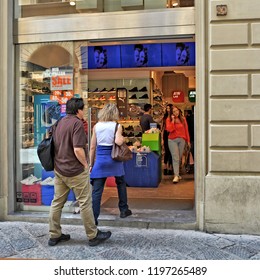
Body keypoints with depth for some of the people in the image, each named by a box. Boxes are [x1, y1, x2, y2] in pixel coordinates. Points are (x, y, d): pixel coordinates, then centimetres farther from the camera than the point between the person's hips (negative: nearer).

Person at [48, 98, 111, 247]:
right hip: (75, 171, -8)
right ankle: (93, 235, 12)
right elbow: (78, 149, -23)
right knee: (85, 203, 3)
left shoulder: (59, 123, 9)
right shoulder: (77, 123, -15)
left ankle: (55, 235, 21)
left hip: (59, 169, 8)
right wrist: (86, 164, -9)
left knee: (57, 202, 13)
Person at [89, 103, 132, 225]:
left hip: (100, 159, 1)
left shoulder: (96, 126, 1)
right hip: (114, 159, -1)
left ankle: (93, 218, -1)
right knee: (121, 183, 23)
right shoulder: (117, 126, -5)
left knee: (96, 190, 1)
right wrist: (123, 138, 0)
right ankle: (123, 210, 32)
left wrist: (91, 164, 8)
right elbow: (118, 141, -23)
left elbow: (92, 147, 1)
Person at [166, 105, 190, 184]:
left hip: (182, 140, 3)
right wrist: (173, 120, -14)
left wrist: (188, 140, 8)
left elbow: (186, 130, 9)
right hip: (172, 140, -3)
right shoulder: (169, 119, 0)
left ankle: (177, 173, 21)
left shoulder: (183, 119, 7)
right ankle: (176, 175, -13)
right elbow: (170, 129, -14)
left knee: (179, 158, 8)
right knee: (175, 158, -11)